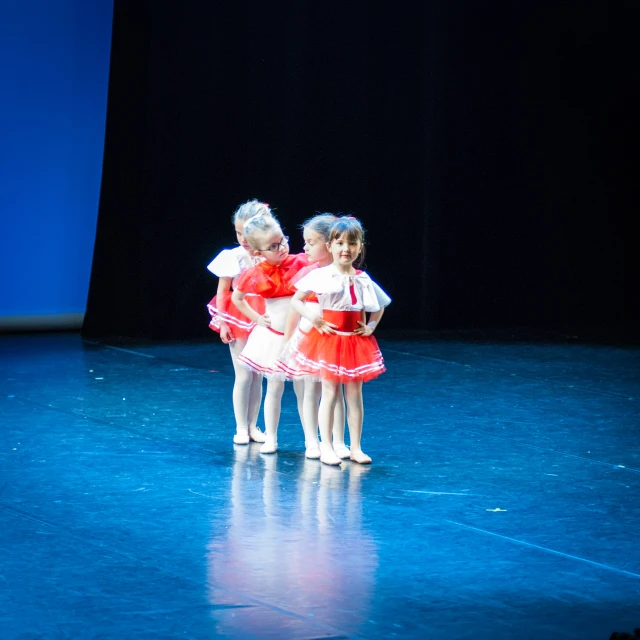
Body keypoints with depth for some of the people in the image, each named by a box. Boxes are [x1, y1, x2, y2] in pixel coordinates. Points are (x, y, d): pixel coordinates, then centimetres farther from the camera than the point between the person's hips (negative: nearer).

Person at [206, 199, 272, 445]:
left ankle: (252, 425, 19)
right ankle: (241, 428, 8)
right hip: (239, 320, -2)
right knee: (243, 375, -2)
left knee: (258, 375, 8)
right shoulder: (233, 257, -6)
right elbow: (222, 291, -2)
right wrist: (223, 323, -7)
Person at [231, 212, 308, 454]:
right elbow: (237, 298, 11)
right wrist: (257, 318, 5)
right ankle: (270, 438, 17)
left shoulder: (301, 263, -12)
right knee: (275, 387, 8)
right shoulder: (255, 275, -7)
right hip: (272, 337, 1)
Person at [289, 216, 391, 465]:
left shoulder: (363, 280, 4)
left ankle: (355, 447, 13)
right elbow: (296, 300, -2)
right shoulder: (321, 276, -8)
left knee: (354, 393, 7)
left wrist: (371, 325, 4)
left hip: (356, 341, 4)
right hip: (329, 339, -4)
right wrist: (313, 319, -13)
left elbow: (378, 307, 20)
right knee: (330, 392, 0)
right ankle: (326, 447, 6)